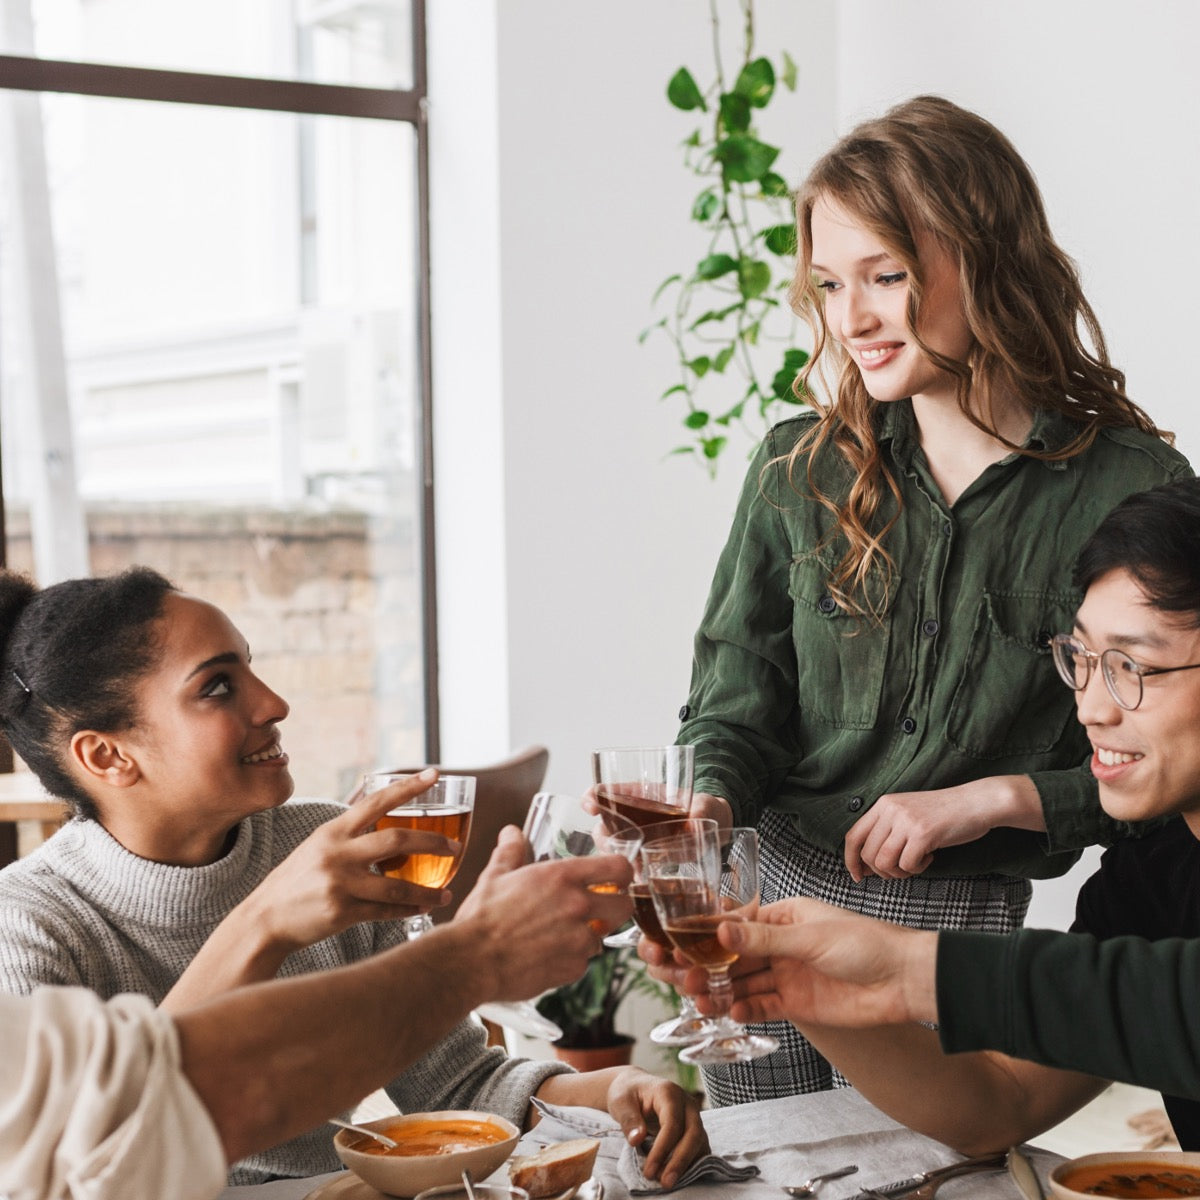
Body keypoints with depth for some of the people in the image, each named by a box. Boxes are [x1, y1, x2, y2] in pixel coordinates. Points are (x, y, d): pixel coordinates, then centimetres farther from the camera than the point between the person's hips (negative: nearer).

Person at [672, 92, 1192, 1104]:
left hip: (968, 936, -3)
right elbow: (739, 689, 4)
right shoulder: (800, 468, 3)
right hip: (772, 901, 3)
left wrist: (992, 799, -14)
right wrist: (710, 805, -16)